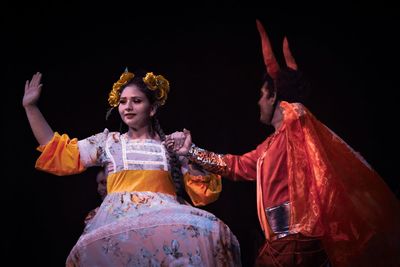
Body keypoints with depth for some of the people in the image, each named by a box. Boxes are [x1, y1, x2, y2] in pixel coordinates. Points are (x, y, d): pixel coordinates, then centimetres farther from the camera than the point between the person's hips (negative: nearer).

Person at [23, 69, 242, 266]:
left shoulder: (172, 144, 19)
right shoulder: (108, 142, 21)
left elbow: (203, 192, 15)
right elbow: (59, 154, 16)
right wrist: (30, 107, 15)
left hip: (164, 220, 0)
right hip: (117, 220, 0)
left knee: (208, 230, -32)